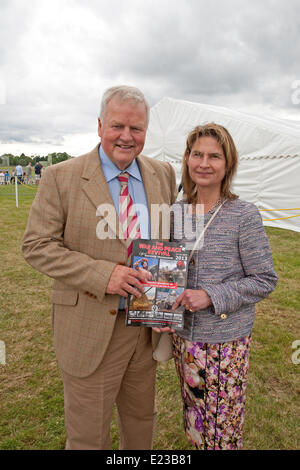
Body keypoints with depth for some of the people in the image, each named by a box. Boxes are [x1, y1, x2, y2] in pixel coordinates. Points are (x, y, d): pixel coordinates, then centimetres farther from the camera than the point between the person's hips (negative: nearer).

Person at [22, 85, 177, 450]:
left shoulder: (163, 173, 3)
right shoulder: (60, 177, -10)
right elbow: (36, 245, -10)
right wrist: (102, 274, -22)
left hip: (146, 325, 4)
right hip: (90, 329, -3)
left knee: (141, 418, 26)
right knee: (87, 434, 16)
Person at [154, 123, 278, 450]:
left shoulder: (244, 215, -13)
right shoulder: (177, 212, 0)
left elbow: (264, 280, -10)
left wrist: (211, 296, -20)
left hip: (226, 340, -4)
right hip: (183, 335, 4)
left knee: (223, 431, 12)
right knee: (194, 421, 22)